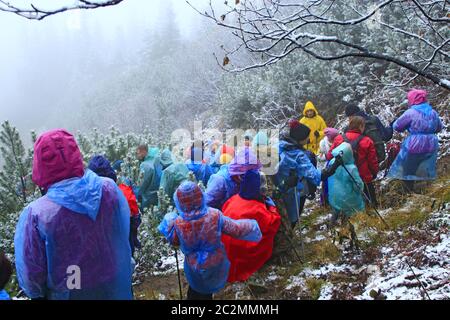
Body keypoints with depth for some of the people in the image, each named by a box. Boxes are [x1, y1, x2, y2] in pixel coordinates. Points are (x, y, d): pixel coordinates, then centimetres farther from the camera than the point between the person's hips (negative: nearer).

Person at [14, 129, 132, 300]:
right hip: (115, 287, 2)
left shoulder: (35, 214, -27)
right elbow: (124, 233, -3)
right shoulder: (110, 189, -19)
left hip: (70, 293, -2)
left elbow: (30, 273, -15)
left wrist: (38, 294, 6)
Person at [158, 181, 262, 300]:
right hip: (215, 265, 0)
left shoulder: (177, 223, -28)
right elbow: (236, 229, -16)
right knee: (206, 292, 31)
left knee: (195, 291, 29)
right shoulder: (215, 216, -28)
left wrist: (169, 221, 7)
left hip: (194, 267, 0)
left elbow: (174, 241, -7)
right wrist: (252, 227, 3)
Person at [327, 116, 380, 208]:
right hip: (364, 177, -3)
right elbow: (372, 161, -7)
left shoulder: (339, 139, -6)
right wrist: (375, 172, 12)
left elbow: (329, 156, -2)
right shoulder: (367, 141, -13)